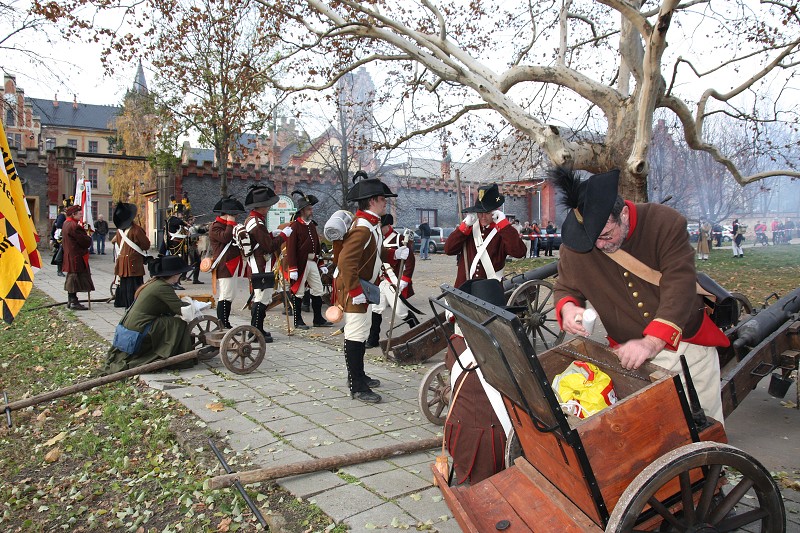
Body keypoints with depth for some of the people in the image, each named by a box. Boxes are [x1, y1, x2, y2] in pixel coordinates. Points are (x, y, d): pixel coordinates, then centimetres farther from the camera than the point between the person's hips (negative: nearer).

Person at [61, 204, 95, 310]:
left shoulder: (66, 224, 13)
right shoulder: (74, 226, -19)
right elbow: (86, 242, -19)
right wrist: (89, 238, 2)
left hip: (70, 256, 10)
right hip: (76, 257, -10)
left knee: (72, 279, 16)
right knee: (76, 278, -5)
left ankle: (70, 301, 23)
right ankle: (74, 302, -1)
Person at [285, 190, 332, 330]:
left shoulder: (312, 225, 13)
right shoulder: (294, 226, -10)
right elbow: (291, 248, -15)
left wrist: (321, 264, 16)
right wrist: (292, 269, -20)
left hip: (313, 263, 8)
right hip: (300, 264, -8)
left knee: (318, 291, 10)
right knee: (298, 292, 2)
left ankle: (318, 319, 20)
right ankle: (298, 322, 11)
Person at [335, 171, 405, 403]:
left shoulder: (372, 225, 10)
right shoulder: (362, 228, -23)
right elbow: (346, 261, -30)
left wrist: (395, 253, 7)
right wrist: (355, 291, -28)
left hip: (364, 288, 11)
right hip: (353, 290, -11)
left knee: (362, 333, 19)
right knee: (356, 336, -5)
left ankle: (358, 375, 32)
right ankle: (357, 387, 3)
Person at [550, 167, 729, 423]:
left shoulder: (666, 223, -19)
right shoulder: (575, 247, -12)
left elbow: (679, 289, -26)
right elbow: (565, 288, 3)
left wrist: (651, 342, -38)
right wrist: (568, 308, -22)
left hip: (688, 346, 0)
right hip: (630, 354, 1)